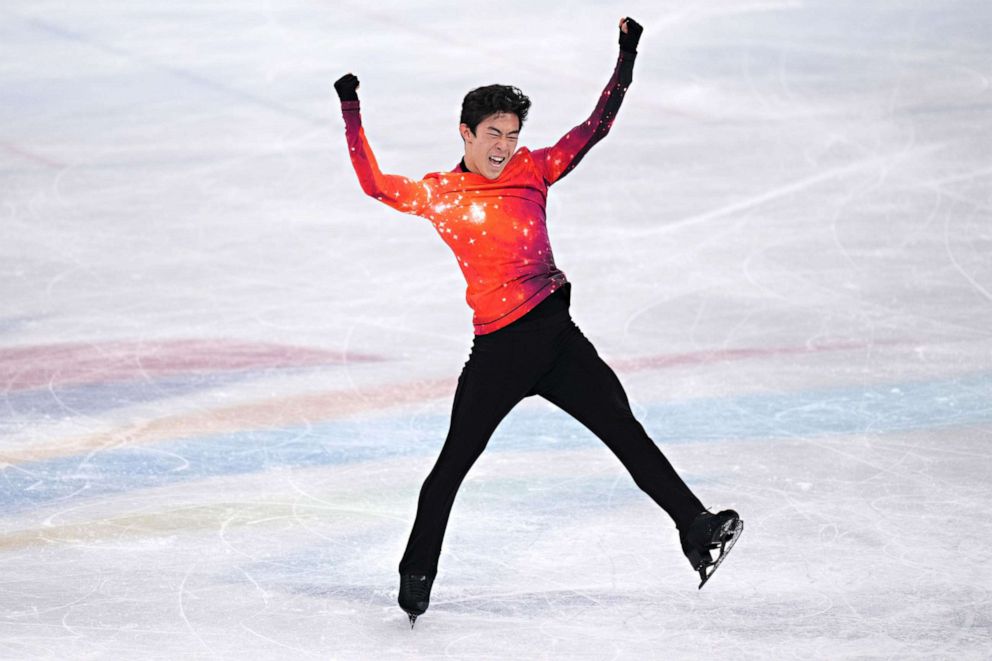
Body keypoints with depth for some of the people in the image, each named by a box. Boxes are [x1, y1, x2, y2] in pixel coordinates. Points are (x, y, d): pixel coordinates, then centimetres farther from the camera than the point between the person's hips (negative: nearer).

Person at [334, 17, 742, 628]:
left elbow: (594, 129, 11)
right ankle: (417, 575, 14)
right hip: (497, 349, -2)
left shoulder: (531, 169, 10)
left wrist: (627, 58, 5)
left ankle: (697, 531, -7)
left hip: (557, 334, 2)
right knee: (453, 463, 2)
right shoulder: (438, 193, 5)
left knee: (625, 431, -5)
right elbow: (376, 185, 1)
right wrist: (352, 113, -1)